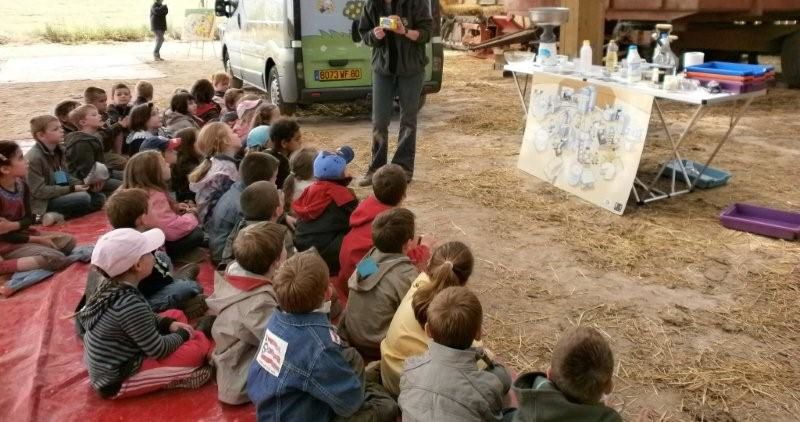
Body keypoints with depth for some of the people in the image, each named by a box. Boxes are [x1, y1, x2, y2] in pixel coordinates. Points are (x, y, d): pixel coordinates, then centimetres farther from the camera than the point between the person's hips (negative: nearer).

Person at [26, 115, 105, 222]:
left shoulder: (59, 150, 9)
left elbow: (65, 177, 15)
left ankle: (58, 215, -9)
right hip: (43, 202, -10)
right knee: (83, 198, -28)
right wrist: (72, 189, -20)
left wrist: (86, 185, -4)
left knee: (99, 197, 1)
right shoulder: (33, 158, -18)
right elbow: (39, 191, -21)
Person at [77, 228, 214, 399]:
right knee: (199, 348, -17)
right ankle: (200, 334, 12)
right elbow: (158, 350, -21)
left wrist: (170, 324, 1)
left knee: (176, 315, 13)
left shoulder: (110, 286, -6)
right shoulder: (130, 304, -31)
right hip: (117, 381, -9)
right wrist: (183, 334, -4)